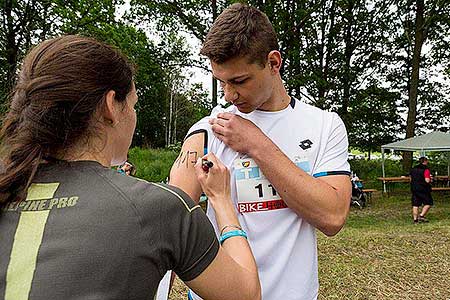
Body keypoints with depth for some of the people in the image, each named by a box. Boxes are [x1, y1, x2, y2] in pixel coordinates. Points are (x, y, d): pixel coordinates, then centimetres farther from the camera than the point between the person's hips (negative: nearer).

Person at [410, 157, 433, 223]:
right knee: (428, 203, 7)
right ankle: (421, 216, -2)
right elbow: (427, 180, -17)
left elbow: (411, 179, 15)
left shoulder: (413, 169, 11)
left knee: (415, 205, 8)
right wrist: (430, 180, 3)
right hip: (423, 189, -6)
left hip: (414, 188, 6)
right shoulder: (426, 169, -10)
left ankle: (415, 219, 8)